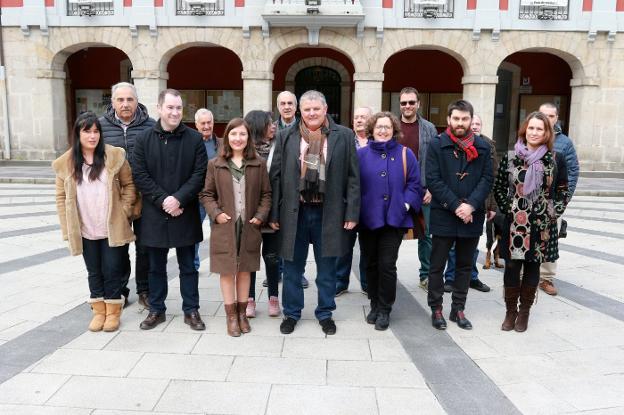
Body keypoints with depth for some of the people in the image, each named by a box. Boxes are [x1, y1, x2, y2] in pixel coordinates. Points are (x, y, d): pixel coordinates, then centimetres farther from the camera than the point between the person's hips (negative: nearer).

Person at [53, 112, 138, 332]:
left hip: (112, 229, -2)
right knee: (94, 272, 14)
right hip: (85, 231, 2)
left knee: (112, 271, 5)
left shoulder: (114, 156, -5)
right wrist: (68, 226, -1)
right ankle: (99, 311, 28)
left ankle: (113, 312, 20)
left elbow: (129, 185, 1)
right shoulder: (65, 163, 0)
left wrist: (124, 211, -6)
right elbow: (61, 196, 5)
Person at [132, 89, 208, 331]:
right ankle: (156, 310, 28)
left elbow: (199, 174, -6)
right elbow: (139, 175, -3)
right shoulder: (144, 140, 2)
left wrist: (179, 199, -17)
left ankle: (191, 310, 22)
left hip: (185, 213, -1)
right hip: (155, 213, 1)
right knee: (156, 266, 14)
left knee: (188, 266, 9)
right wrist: (162, 200, -13)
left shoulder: (194, 139, 0)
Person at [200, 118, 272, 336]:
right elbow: (206, 194, 5)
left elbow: (266, 193, 6)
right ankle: (231, 316, 19)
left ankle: (242, 313, 25)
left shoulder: (259, 164, 3)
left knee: (244, 270, 11)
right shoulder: (215, 164, 2)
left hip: (249, 227, 1)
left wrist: (261, 215, -6)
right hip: (225, 227, 0)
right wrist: (216, 213, -9)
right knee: (227, 271, 6)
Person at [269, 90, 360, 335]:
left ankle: (325, 314, 29)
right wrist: (274, 213, -2)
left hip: (328, 213, -1)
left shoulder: (344, 136, 1)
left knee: (327, 268, 11)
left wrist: (352, 213, -7)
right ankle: (291, 313, 29)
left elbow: (353, 177, -1)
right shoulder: (286, 137, 3)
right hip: (294, 212, 1)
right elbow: (276, 176, 2)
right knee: (292, 266, 12)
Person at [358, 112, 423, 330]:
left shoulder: (405, 155, 4)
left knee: (387, 265, -4)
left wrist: (405, 205, -8)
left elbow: (414, 185, 4)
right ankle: (375, 306, 28)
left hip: (394, 220, -1)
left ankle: (384, 310, 12)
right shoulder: (361, 154, 5)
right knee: (371, 264, 11)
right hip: (368, 220, 2)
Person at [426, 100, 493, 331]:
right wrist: (456, 206, -15)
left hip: (472, 216, 3)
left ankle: (458, 309, 25)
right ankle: (436, 309, 18)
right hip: (443, 216, -3)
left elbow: (487, 179, 1)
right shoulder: (437, 145, -2)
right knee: (437, 265, 5)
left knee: (464, 265, 12)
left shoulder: (482, 147, 6)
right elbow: (432, 180, -9)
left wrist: (471, 205, -14)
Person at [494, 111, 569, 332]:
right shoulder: (510, 157, 0)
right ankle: (510, 311, 19)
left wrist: (554, 212, -2)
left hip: (542, 225, 0)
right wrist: (507, 209, -2)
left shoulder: (556, 160, 1)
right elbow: (499, 188, 7)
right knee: (512, 266, 3)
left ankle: (524, 312, 22)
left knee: (532, 266, 8)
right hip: (515, 223, 0)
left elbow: (563, 191, 9)